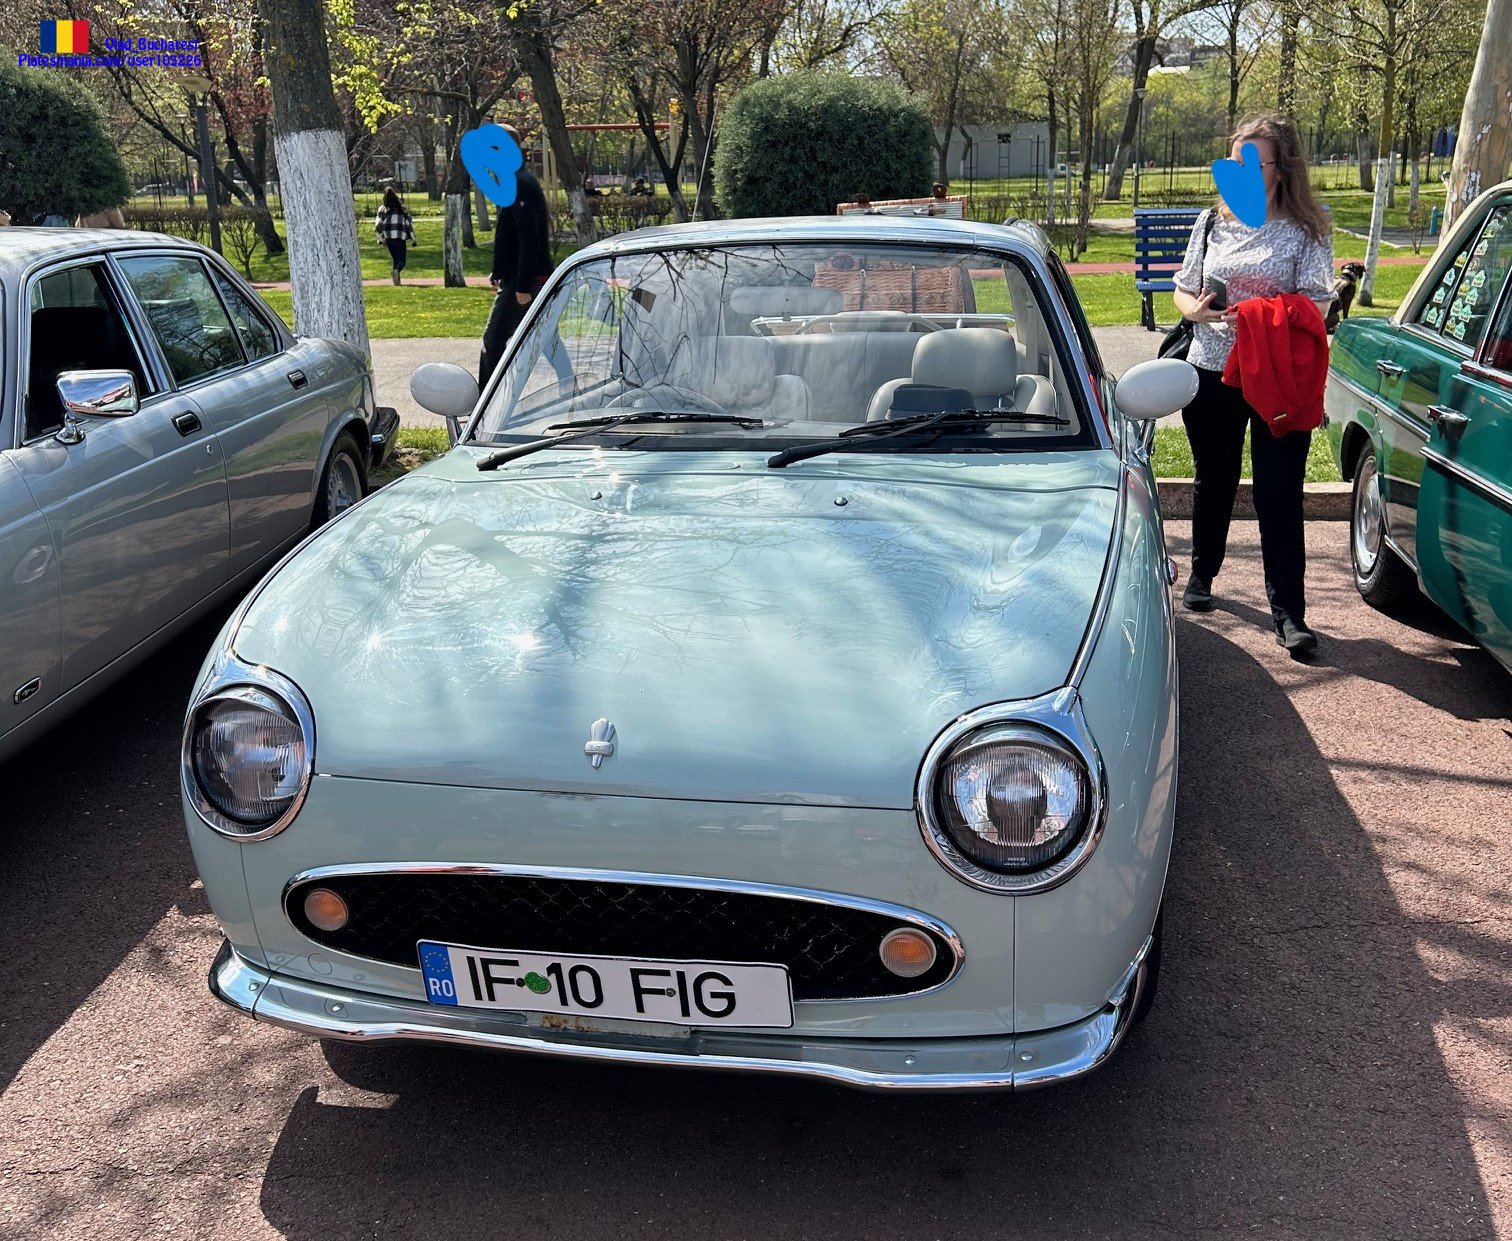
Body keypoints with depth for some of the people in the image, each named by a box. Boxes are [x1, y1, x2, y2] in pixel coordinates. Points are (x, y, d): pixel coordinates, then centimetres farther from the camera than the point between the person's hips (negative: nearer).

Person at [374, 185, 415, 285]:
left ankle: (397, 280, 10)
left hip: (388, 238, 2)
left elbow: (378, 225, 1)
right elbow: (409, 223, 3)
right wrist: (412, 238, 10)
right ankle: (397, 270, -31)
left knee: (395, 259, 18)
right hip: (400, 237, -2)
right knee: (402, 260, 1)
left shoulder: (382, 209, 4)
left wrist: (381, 239, 10)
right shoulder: (402, 208, 3)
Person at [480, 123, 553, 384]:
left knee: (493, 340, -6)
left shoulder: (521, 185, -16)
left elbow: (529, 238, -22)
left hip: (522, 280, -10)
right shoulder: (516, 181, 17)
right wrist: (498, 274, 23)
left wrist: (522, 286, -24)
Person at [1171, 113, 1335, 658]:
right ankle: (1202, 574, 39)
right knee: (1213, 481, 18)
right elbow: (1182, 290, 12)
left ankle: (1288, 613, -3)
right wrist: (1198, 309, -11)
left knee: (1279, 494, -6)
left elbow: (1315, 306, -9)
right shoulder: (1211, 223, 9)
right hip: (1211, 373, 4)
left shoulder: (1306, 233, -2)